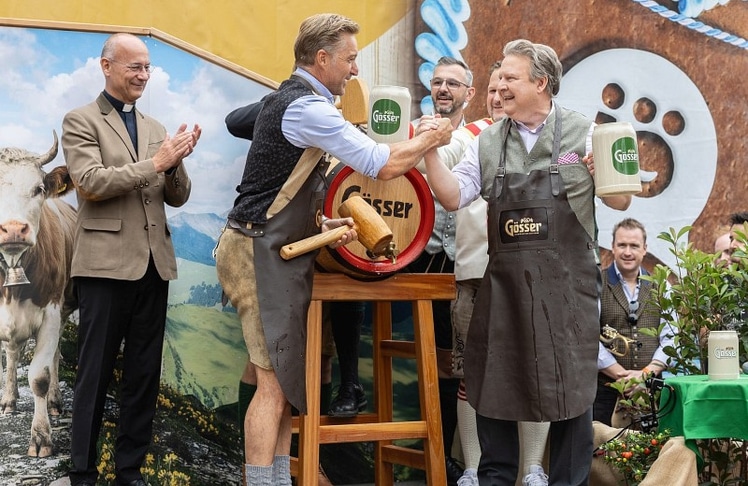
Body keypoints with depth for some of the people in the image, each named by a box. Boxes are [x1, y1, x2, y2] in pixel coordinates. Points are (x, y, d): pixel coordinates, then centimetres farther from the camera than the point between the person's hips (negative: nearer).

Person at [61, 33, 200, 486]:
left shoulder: (155, 127, 15)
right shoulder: (81, 121, 0)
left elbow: (178, 197, 12)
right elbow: (90, 182, -15)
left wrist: (176, 161, -8)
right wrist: (154, 162, -17)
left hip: (154, 263, 5)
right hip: (106, 263, -5)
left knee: (145, 373, 9)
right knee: (96, 374, 1)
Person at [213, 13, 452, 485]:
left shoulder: (296, 99, 16)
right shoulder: (306, 107, -17)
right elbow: (384, 164, -19)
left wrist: (324, 224, 6)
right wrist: (432, 137, -2)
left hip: (277, 251, 10)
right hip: (262, 254, -10)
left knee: (286, 377, 10)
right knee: (274, 381, -9)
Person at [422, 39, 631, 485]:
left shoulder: (583, 133, -1)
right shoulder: (489, 142, 8)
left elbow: (622, 201, 2)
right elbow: (453, 197, 5)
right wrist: (431, 151, -6)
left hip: (567, 282, -3)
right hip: (504, 281, 3)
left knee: (570, 384, 4)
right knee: (492, 382, 10)